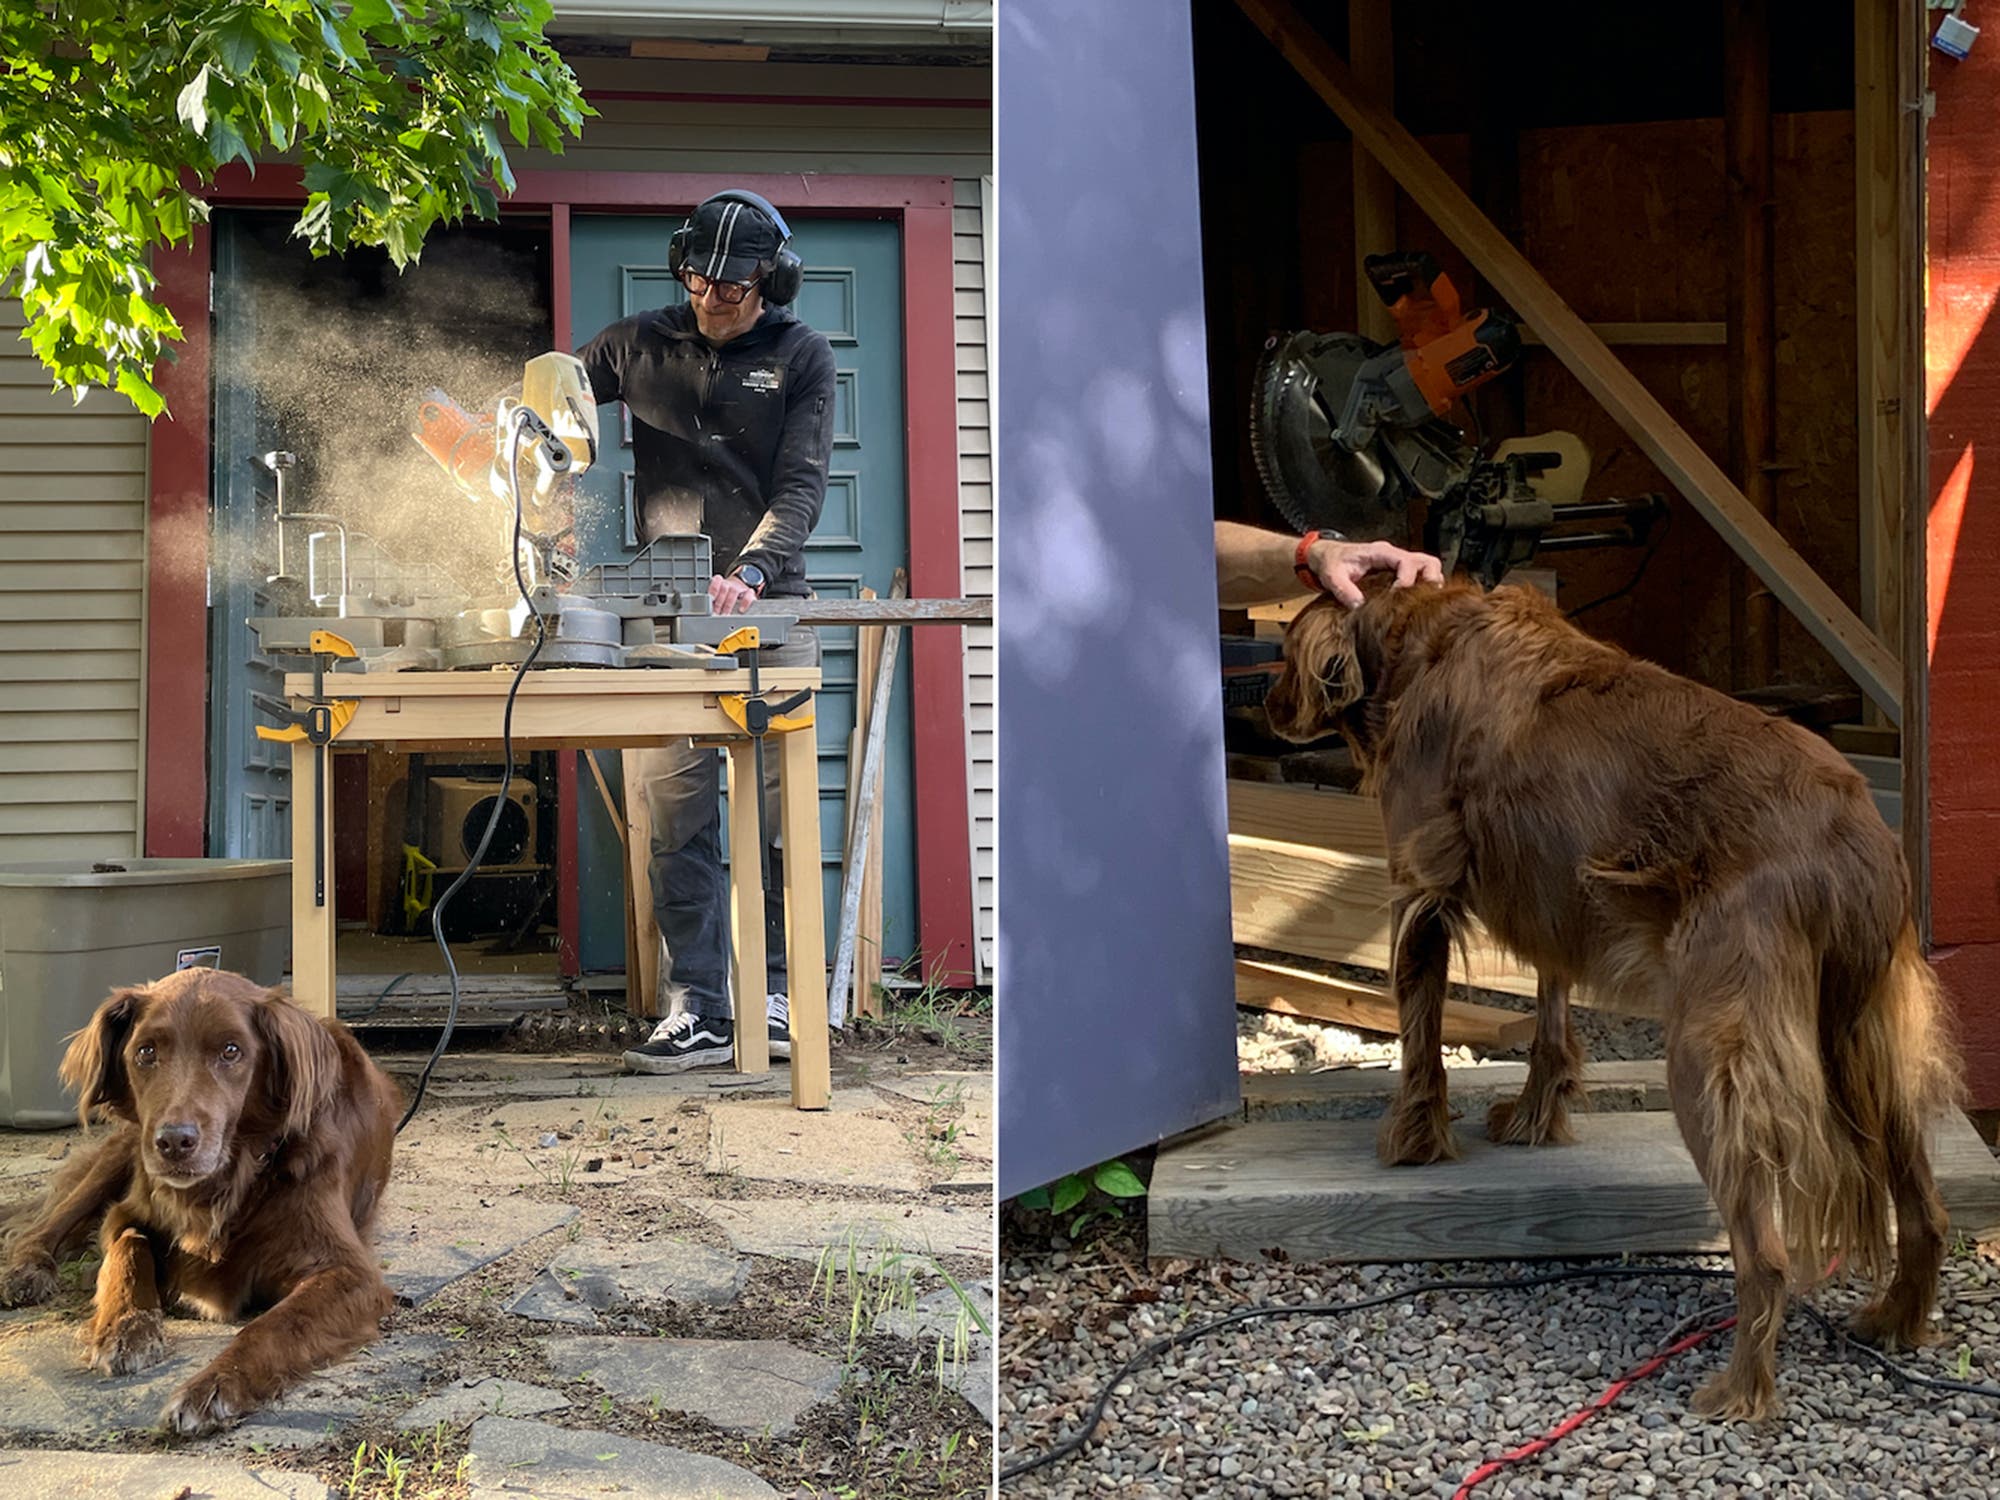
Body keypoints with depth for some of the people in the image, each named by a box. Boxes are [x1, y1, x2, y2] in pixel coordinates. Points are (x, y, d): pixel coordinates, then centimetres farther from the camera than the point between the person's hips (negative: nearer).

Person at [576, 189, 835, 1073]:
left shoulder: (802, 358, 4)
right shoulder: (640, 346, 9)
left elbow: (801, 486, -6)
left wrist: (749, 572, -22)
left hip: (769, 605, -1)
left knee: (779, 808, -2)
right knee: (674, 809, -3)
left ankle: (774, 995, 6)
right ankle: (697, 1011, -2)